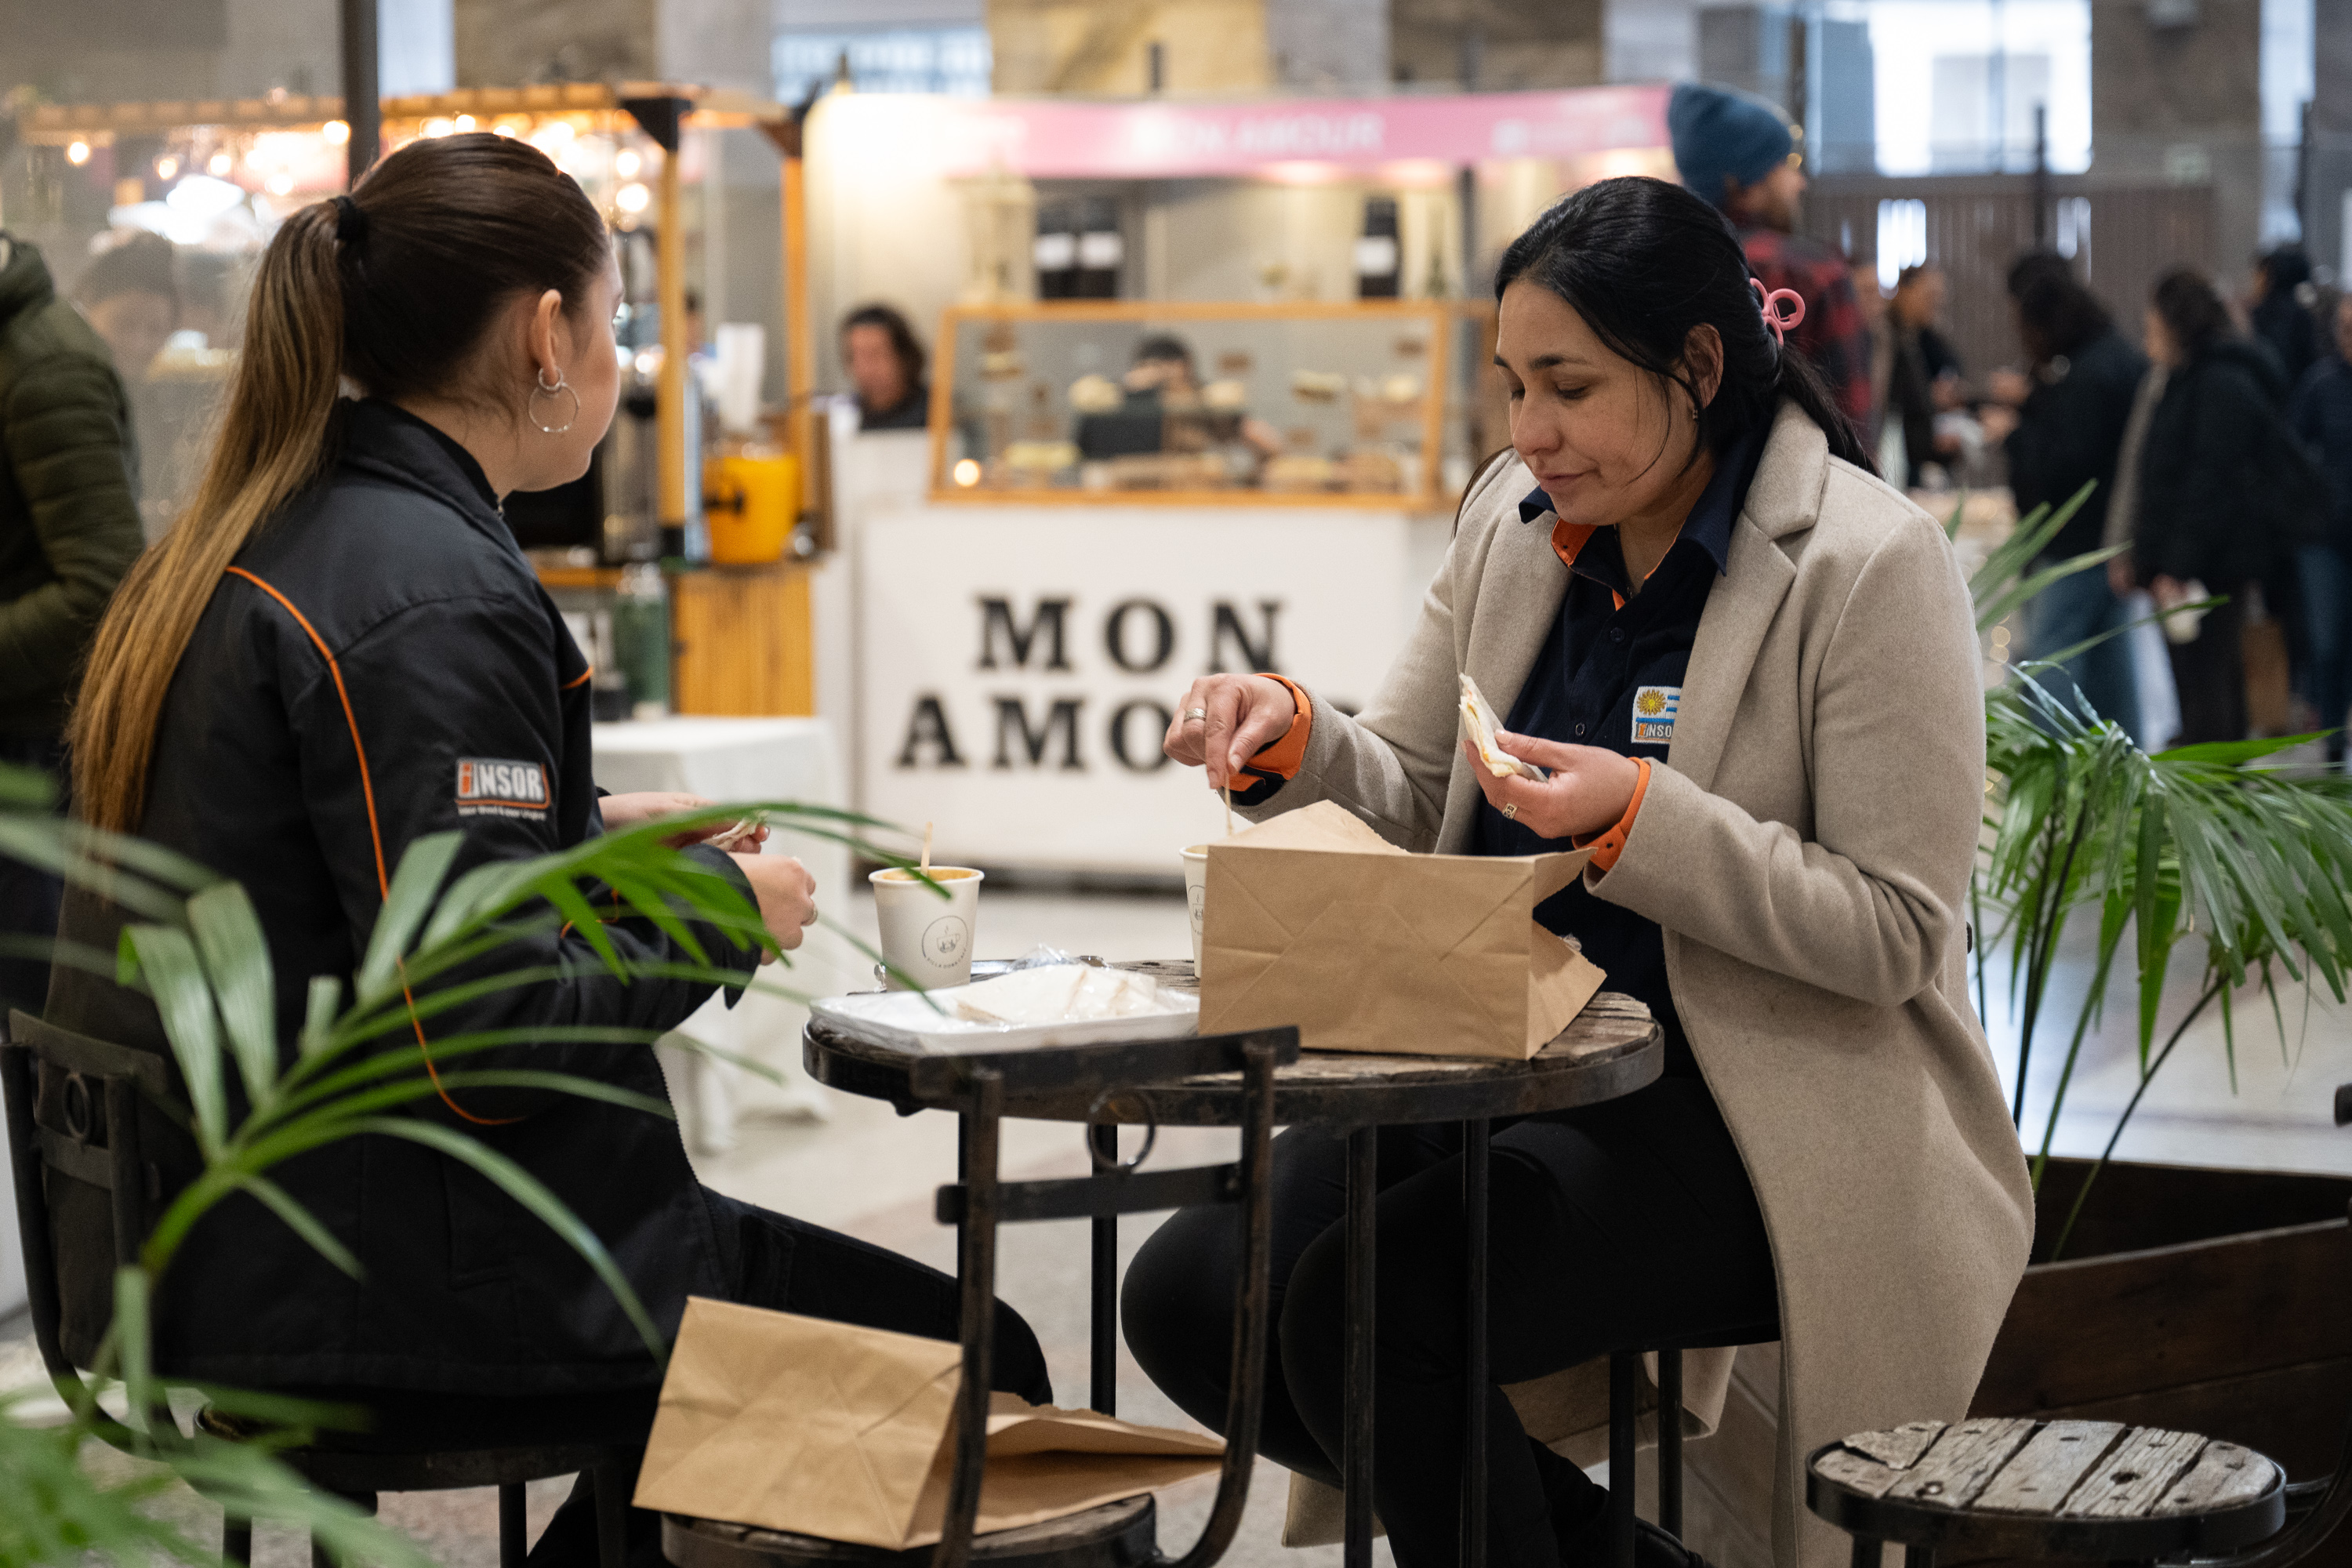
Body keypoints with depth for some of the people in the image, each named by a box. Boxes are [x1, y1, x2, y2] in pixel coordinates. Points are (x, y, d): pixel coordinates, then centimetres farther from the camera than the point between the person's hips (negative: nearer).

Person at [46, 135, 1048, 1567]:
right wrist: (720, 907, -9)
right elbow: (497, 1040, -25)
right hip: (390, 1296, -10)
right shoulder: (434, 601, -21)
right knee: (973, 1366, -2)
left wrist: (588, 839, 13)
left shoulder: (259, 535, 8)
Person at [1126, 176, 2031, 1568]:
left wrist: (1639, 817, -24)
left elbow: (1898, 933, -14)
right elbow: (1417, 800, 14)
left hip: (1767, 1115, -8)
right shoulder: (1515, 519, 8)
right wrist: (1294, 736, -7)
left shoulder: (1872, 565, -12)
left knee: (1364, 1298, -28)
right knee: (1186, 1294, -9)